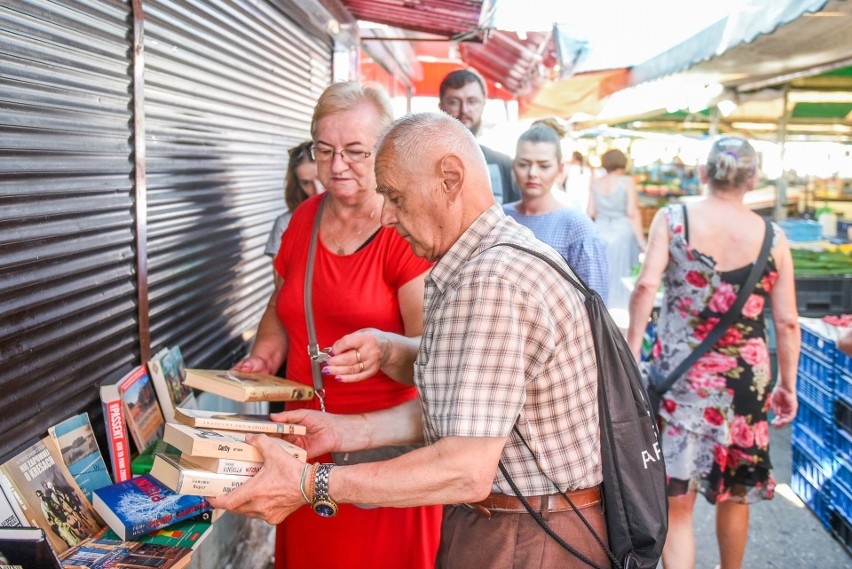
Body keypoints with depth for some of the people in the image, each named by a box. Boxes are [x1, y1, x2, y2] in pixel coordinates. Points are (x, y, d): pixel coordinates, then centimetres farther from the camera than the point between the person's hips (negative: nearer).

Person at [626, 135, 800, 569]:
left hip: (678, 373, -2)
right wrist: (787, 385, 11)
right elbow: (787, 322, 1)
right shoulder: (772, 237, 0)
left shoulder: (672, 219, -3)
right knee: (735, 494, 22)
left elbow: (646, 286, -15)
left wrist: (631, 350, -9)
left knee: (675, 500, 4)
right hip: (746, 381, 2)